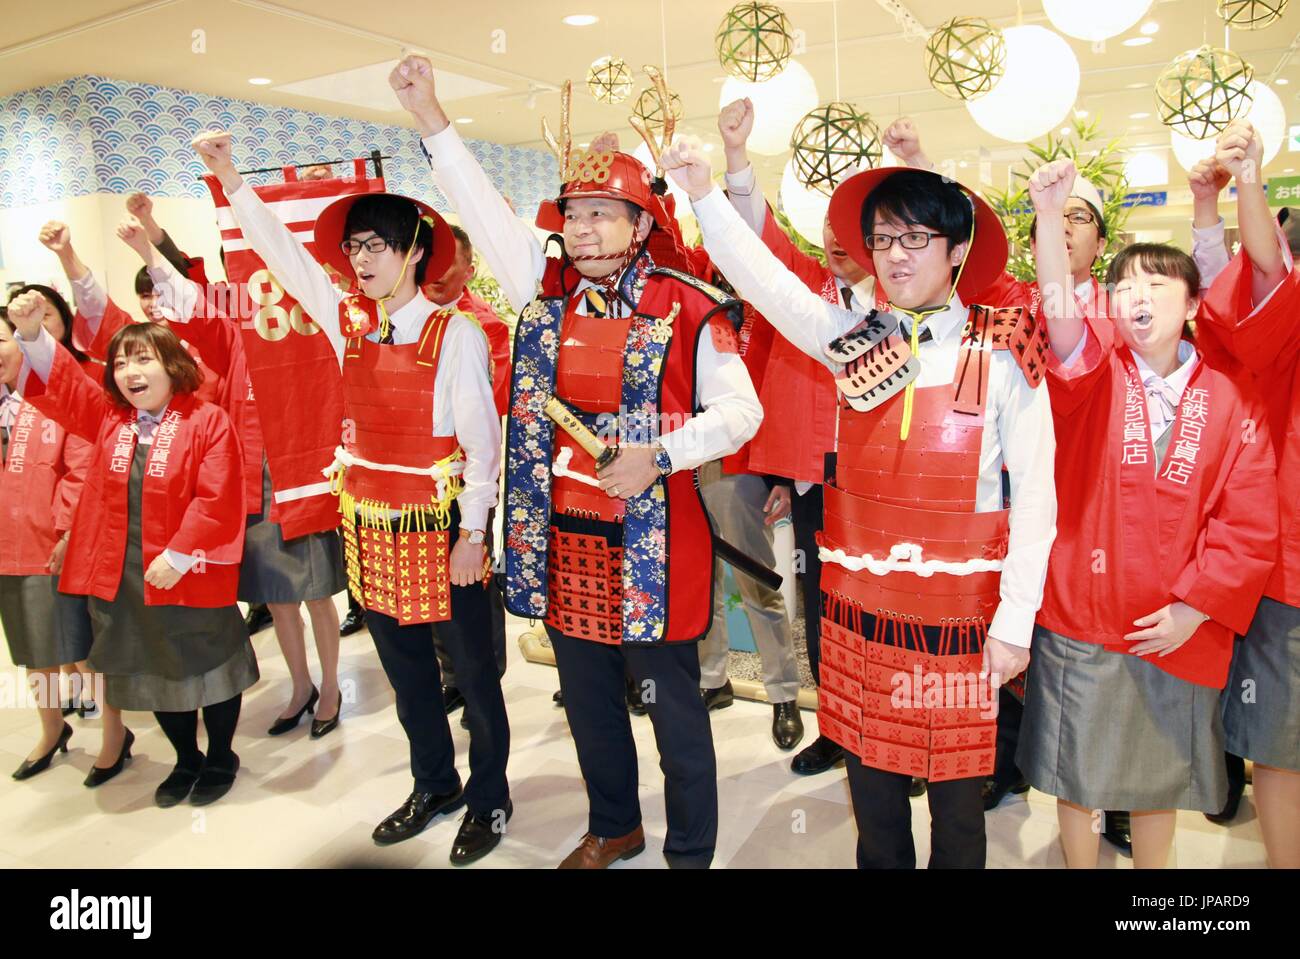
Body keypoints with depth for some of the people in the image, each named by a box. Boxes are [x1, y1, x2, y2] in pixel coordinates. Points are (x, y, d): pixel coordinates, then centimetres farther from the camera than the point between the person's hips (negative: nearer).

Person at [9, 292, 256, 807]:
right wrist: (30, 333, -15)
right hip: (122, 577, 6)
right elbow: (57, 380, 4)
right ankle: (186, 760, 36)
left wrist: (178, 557, -20)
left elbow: (216, 499, -18)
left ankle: (220, 761, 30)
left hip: (190, 576, -6)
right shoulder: (106, 418, 7)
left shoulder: (207, 421, -12)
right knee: (151, 673, 17)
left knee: (208, 668, 9)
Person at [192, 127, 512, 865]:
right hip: (371, 522, 6)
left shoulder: (456, 333, -12)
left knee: (474, 671, 8)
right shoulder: (348, 323, 4)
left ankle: (489, 797, 27)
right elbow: (284, 253, 9)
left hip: (441, 524, -6)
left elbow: (482, 438, -13)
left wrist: (474, 531, -14)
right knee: (406, 668, 18)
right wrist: (231, 180, 1)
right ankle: (434, 785, 37)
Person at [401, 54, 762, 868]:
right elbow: (485, 210, 5)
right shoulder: (548, 290, 5)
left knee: (675, 709, 9)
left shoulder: (688, 308, -9)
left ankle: (691, 852, 30)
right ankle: (612, 829, 44)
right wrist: (431, 117, -1)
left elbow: (740, 409, -10)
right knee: (588, 701, 21)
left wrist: (659, 455, -23)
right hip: (562, 542, 6)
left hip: (653, 547, -5)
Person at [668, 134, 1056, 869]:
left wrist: (1016, 620, -9)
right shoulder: (854, 341, 2)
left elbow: (1035, 496, -6)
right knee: (871, 780, 17)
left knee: (955, 786, 13)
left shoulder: (1002, 357, -7)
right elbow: (763, 279, -5)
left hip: (958, 611, -3)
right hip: (860, 603, 3)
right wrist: (705, 193, -18)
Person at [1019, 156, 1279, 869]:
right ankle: (1079, 865, 32)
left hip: (1180, 628, 2)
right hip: (1082, 614, -1)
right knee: (1074, 766, 10)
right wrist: (1049, 214, -40)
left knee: (1160, 772, 17)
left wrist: (1194, 607, -9)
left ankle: (1151, 867, 40)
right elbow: (1061, 319, -27)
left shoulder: (1232, 396, -1)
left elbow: (1248, 524, -2)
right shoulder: (1095, 370, -4)